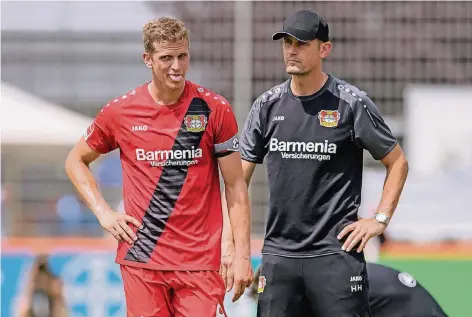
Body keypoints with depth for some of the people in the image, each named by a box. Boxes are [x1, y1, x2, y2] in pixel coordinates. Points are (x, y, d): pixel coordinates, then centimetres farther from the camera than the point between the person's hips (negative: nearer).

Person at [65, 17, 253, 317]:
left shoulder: (214, 109, -1)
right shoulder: (120, 111, 2)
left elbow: (236, 186, 2)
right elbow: (76, 160, 18)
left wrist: (242, 254, -4)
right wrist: (103, 212, 5)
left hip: (200, 262, -1)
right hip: (141, 259, 1)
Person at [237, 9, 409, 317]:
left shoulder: (352, 103, -3)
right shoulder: (268, 105, 8)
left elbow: (397, 162, 5)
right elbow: (238, 177, 10)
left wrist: (380, 219, -4)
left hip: (336, 253, -4)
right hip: (278, 254, 4)